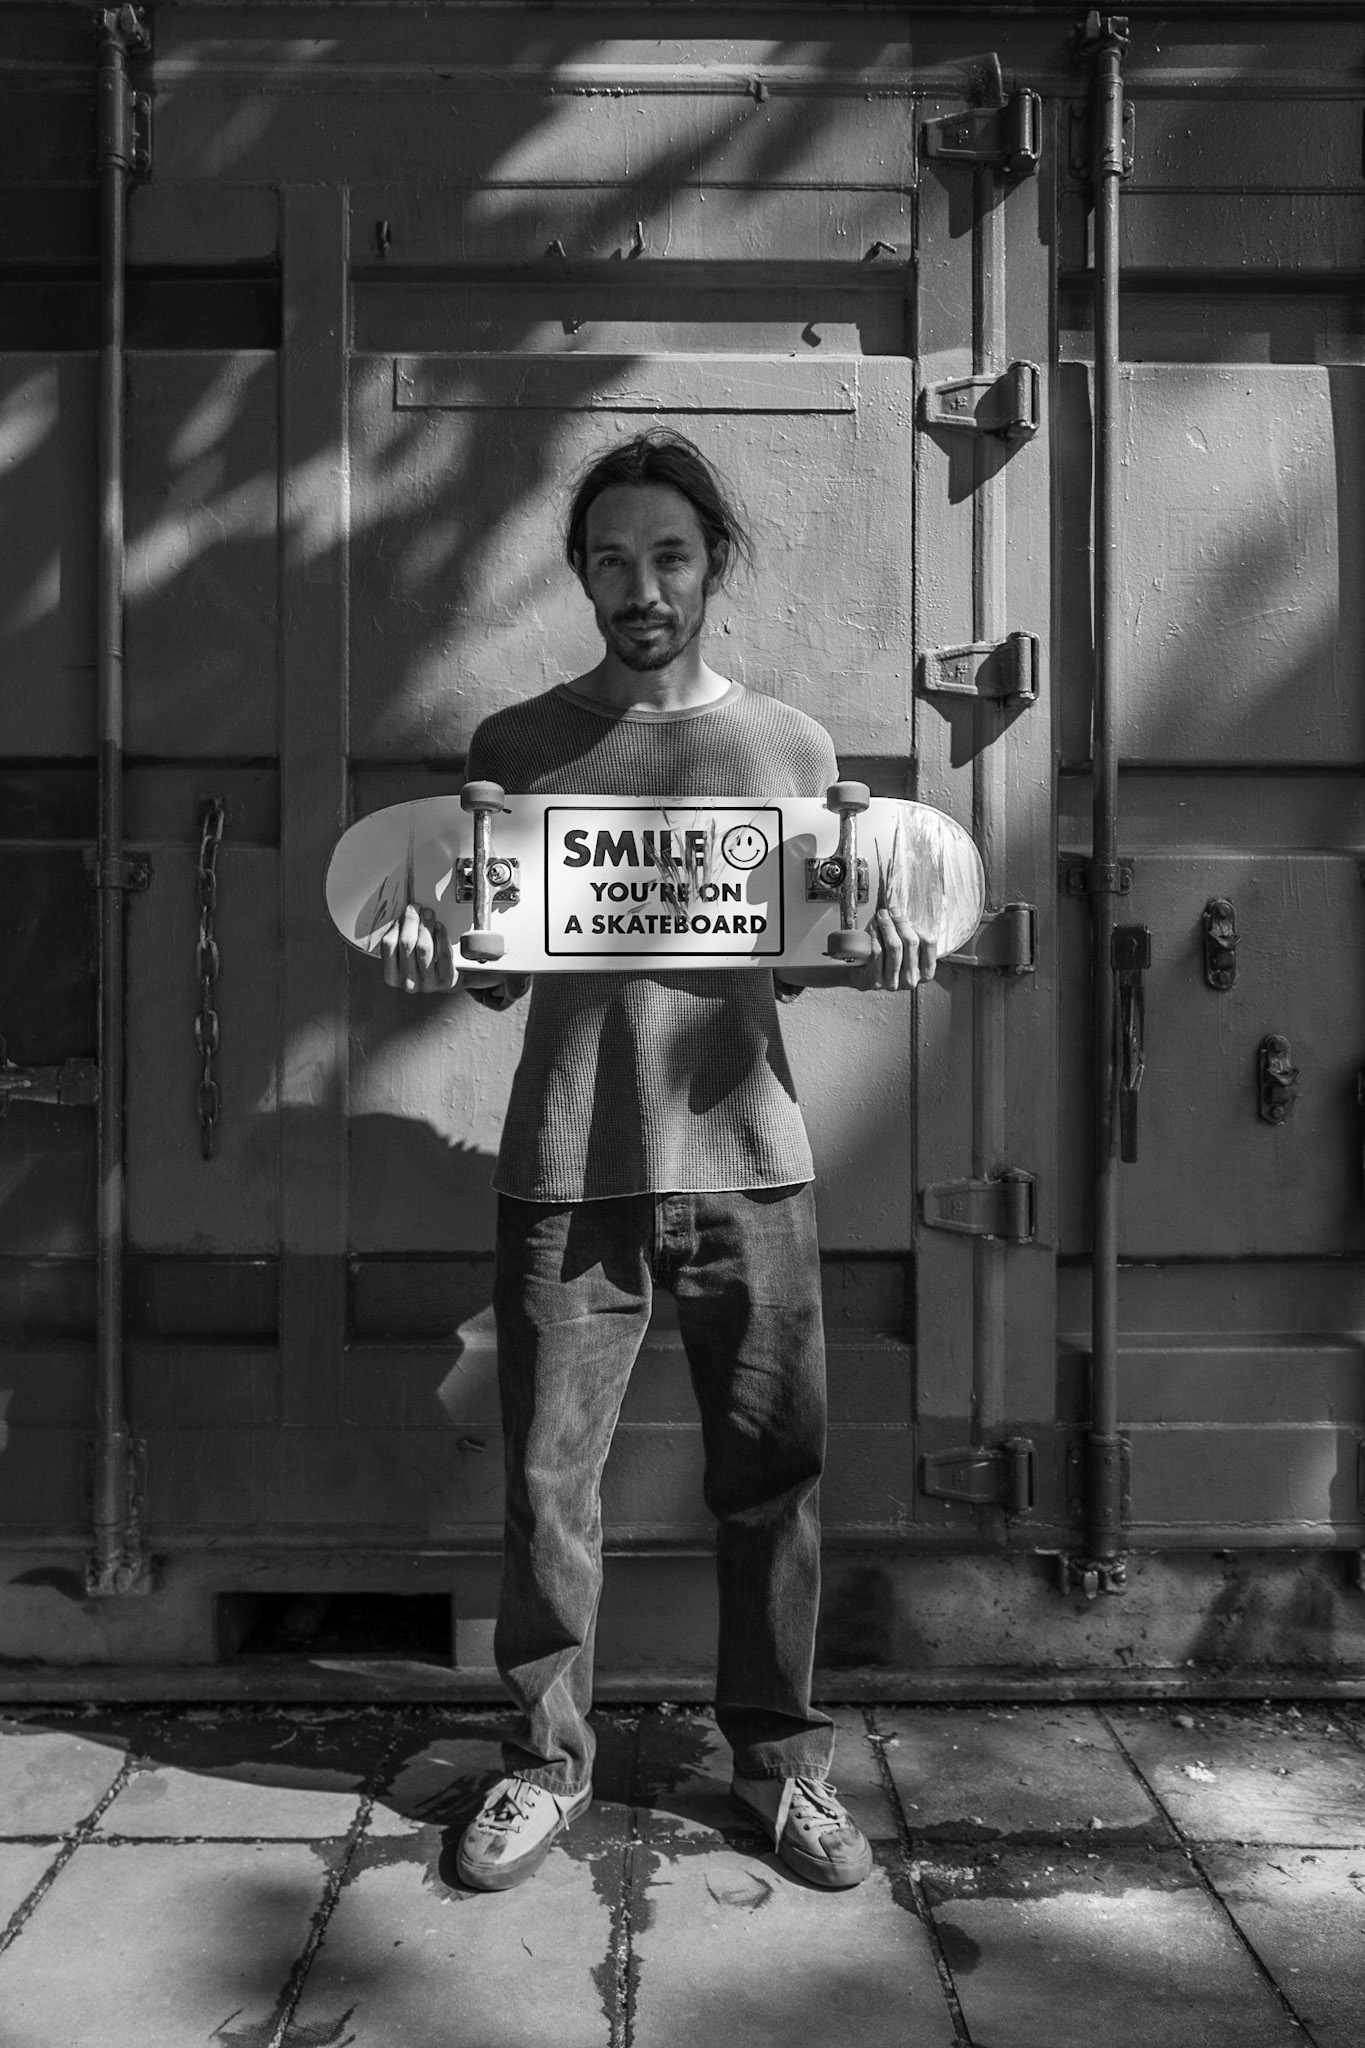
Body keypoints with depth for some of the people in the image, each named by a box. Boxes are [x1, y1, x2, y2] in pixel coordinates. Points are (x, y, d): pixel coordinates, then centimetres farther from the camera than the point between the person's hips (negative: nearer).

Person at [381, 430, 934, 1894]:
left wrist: (864, 955, -8)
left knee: (771, 1478, 8)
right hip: (565, 1170, 0)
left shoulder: (792, 747, 8)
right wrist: (435, 955, -13)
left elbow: (797, 955, 13)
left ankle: (780, 1758, 28)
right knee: (546, 1479, 6)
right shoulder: (516, 747, 6)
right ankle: (546, 1761, 26)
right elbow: (498, 974, 8)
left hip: (747, 1165, 1)